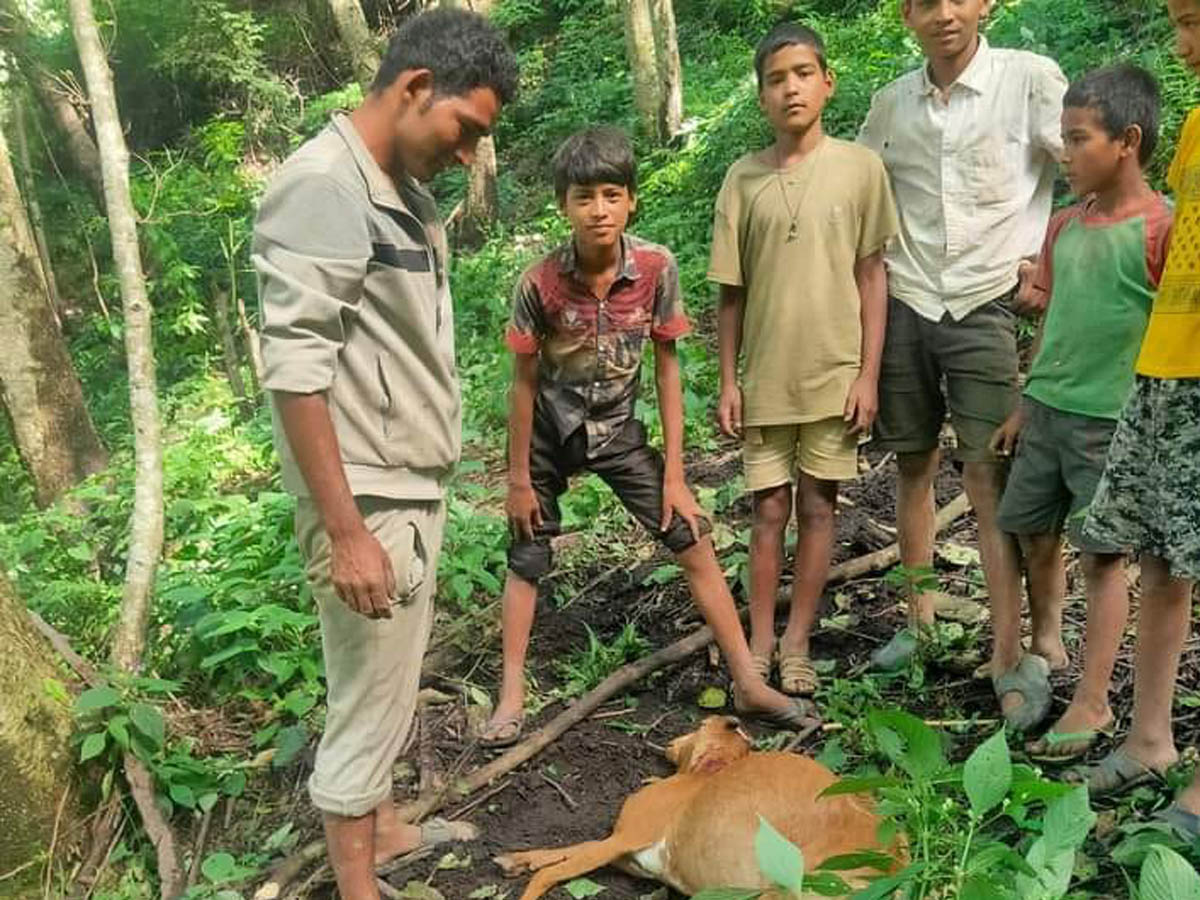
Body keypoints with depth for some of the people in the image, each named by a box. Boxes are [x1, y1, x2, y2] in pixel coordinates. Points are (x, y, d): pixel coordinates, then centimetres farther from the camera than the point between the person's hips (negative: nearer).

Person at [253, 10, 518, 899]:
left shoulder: (404, 189, 10)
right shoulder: (321, 189, -18)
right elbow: (296, 373, -22)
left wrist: (418, 493, 17)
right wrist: (347, 530, -23)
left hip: (414, 489, 9)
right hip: (367, 501, -9)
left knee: (390, 685, 22)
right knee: (368, 703, 4)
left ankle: (384, 827, 40)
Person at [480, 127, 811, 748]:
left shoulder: (656, 268, -19)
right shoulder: (540, 283, -23)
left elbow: (667, 369, -9)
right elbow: (523, 381, -12)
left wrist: (674, 473, -9)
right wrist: (518, 478, -6)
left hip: (618, 430, 2)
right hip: (548, 434, -1)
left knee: (693, 542, -2)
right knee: (526, 560, 5)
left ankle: (748, 684, 9)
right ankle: (512, 697, 19)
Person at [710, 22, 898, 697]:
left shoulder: (861, 167, -2)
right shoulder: (743, 178, 2)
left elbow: (873, 276, -1)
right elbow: (731, 291, 5)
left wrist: (869, 374, -5)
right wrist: (728, 380, 2)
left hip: (835, 375, -1)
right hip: (766, 379, 1)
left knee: (818, 508, 8)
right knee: (769, 510, 8)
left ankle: (798, 643, 20)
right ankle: (761, 644, 19)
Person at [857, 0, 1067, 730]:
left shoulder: (1030, 79, -4)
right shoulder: (892, 102, 8)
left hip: (987, 306, -4)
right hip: (905, 305, 4)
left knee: (990, 475, -7)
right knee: (913, 465, 11)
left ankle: (1013, 657, -1)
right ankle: (919, 619, 26)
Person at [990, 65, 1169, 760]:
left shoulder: (1160, 227, -12)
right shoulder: (1065, 227, 9)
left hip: (1114, 421, -6)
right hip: (1048, 411, 6)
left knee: (1103, 555, 1)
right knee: (1037, 538, 13)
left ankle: (1092, 703, 11)